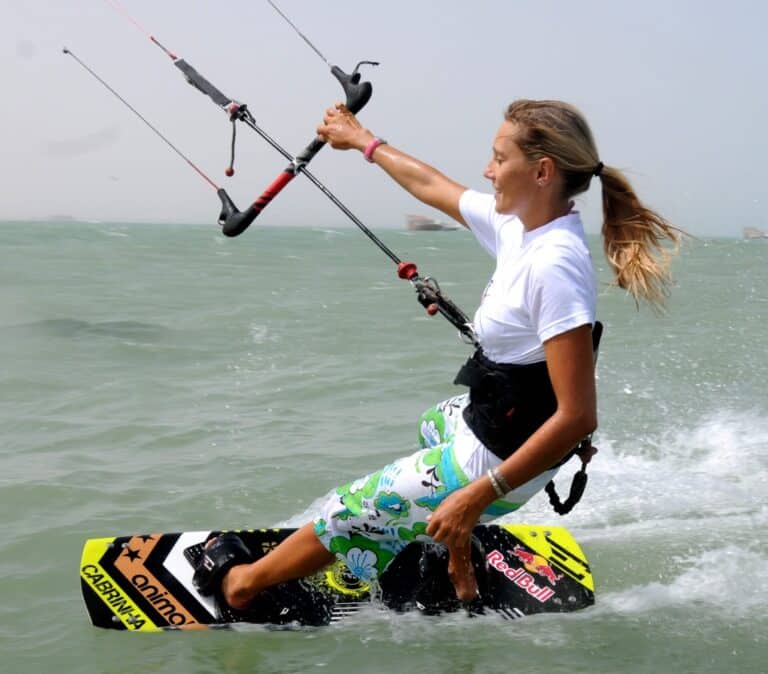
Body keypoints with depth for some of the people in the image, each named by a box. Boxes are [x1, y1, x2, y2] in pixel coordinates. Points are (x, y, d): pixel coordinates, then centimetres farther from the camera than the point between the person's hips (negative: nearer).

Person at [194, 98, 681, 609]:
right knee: (436, 423, 42)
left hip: (495, 458, -10)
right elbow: (431, 185, 15)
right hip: (488, 415, 10)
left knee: (354, 513, 6)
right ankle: (462, 581, 51)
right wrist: (361, 140, 27)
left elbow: (578, 416, -34)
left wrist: (479, 494, -33)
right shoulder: (520, 224, -5)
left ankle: (244, 582, 31)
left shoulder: (554, 266, -32)